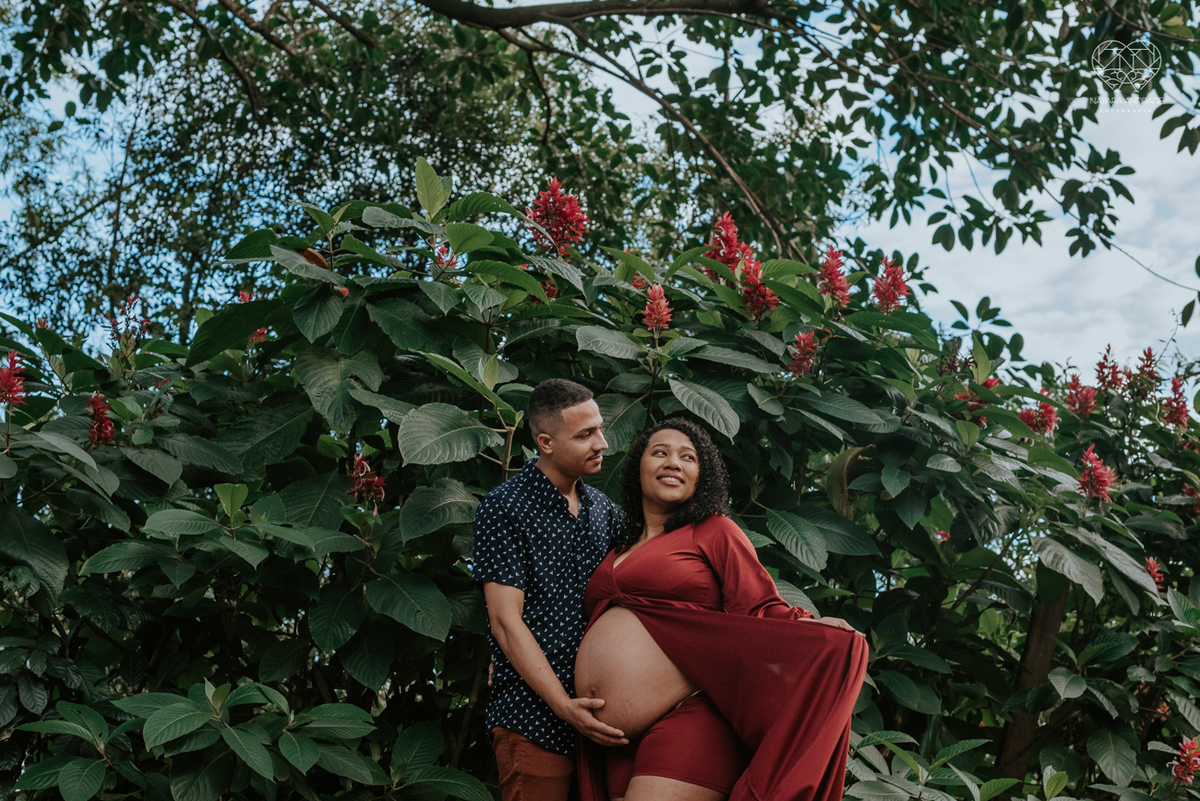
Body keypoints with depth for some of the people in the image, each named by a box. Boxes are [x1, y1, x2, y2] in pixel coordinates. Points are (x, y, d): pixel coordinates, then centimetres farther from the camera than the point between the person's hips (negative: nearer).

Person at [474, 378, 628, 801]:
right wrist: (563, 705, -18)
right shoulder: (504, 508, -6)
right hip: (535, 722, -6)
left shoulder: (604, 510, 12)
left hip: (601, 717, 6)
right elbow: (506, 621, -11)